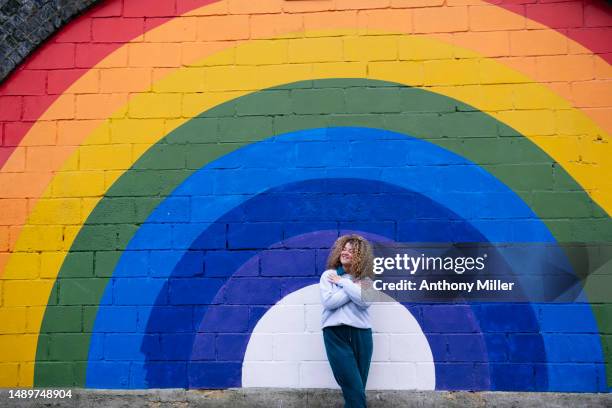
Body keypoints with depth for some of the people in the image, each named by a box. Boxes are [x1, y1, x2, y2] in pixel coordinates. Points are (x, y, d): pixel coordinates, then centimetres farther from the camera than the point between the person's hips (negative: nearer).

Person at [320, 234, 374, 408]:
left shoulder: (365, 279, 9)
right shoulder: (328, 275, 6)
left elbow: (365, 301, -12)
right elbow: (328, 302, -11)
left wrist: (344, 282, -9)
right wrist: (354, 287, -7)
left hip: (361, 333, 2)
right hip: (335, 334, -2)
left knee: (357, 387, 7)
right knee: (353, 387, -7)